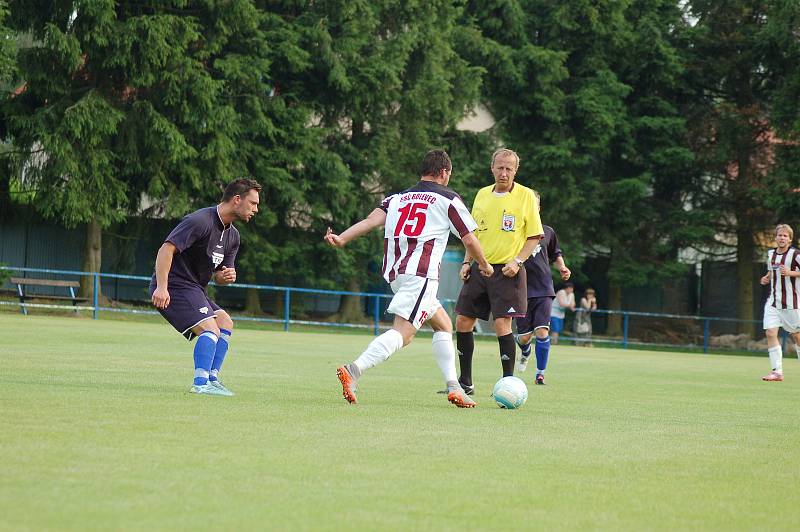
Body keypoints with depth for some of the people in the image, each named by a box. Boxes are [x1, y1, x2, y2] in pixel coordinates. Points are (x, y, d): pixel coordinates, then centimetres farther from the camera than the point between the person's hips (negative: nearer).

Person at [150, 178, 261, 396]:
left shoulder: (232, 235, 14)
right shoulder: (200, 221, -16)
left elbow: (217, 277, 20)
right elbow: (166, 249, -24)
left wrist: (227, 277, -6)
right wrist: (161, 287, -32)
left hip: (193, 289, 10)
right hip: (174, 286, -10)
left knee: (225, 322, 8)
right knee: (210, 328, -21)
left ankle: (212, 378, 8)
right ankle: (201, 384, -26)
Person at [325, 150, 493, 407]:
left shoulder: (398, 197, 21)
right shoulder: (448, 199, 7)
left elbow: (373, 219, 3)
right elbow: (469, 240, 8)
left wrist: (341, 239, -8)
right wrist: (484, 265, 25)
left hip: (394, 272, 8)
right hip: (421, 273, -8)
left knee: (443, 325, 22)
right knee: (403, 333, -18)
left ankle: (453, 387, 15)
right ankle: (353, 371, -37)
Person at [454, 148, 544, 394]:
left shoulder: (526, 196, -3)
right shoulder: (482, 194, 11)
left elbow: (535, 236, -3)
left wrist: (517, 261, -14)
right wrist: (467, 262, 8)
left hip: (507, 271, -5)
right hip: (479, 269, 5)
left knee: (502, 324, -15)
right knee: (463, 322, 4)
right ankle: (465, 382, 15)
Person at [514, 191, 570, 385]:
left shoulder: (547, 232, 9)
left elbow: (555, 254, 25)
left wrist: (562, 268, 7)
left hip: (543, 289, 1)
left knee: (542, 331, -13)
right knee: (524, 336, 2)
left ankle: (540, 373, -2)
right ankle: (525, 352, 40)